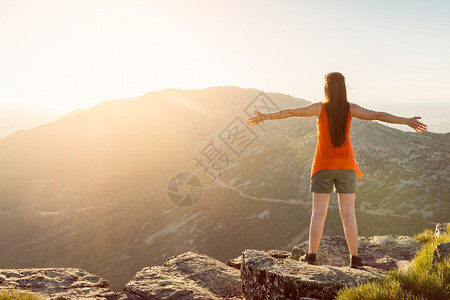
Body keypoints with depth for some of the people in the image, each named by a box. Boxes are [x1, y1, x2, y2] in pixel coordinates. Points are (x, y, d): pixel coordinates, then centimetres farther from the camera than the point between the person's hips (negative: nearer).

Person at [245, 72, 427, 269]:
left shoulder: (320, 108, -10)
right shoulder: (350, 109, -6)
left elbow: (290, 112, -10)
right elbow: (379, 115, -7)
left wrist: (265, 117, -3)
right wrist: (407, 121, -1)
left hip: (324, 165, -1)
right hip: (345, 166, 2)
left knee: (319, 212, 2)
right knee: (348, 213, 4)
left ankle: (311, 256, 5)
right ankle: (354, 258, 5)